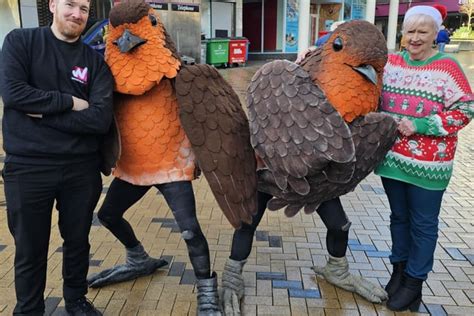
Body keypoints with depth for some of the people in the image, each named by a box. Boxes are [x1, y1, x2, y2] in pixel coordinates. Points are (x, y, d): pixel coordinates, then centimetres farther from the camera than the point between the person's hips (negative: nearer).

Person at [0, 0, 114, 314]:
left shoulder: (95, 61, 2)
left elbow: (101, 119, -11)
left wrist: (43, 113, -14)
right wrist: (70, 102, -12)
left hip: (82, 168, 2)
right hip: (27, 168, -2)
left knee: (78, 242, 17)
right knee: (31, 250, 11)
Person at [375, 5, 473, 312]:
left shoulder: (447, 68, -9)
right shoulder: (389, 63, 4)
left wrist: (421, 126, -19)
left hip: (428, 163, -4)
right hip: (392, 157, 4)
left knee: (423, 224, 8)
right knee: (399, 217, 17)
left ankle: (414, 283, 22)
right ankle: (399, 271, 34)